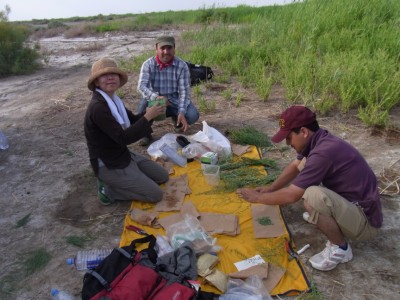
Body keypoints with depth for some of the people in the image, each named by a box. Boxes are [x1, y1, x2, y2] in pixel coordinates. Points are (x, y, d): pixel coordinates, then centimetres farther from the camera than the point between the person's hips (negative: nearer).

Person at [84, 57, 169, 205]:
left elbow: (133, 121, 9)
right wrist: (148, 117, -26)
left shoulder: (113, 100, 3)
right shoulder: (97, 107, -26)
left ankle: (118, 183, 15)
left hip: (124, 155, 9)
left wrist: (149, 111, -10)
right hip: (109, 165, -9)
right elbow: (123, 138, -30)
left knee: (163, 176, 16)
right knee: (156, 194, -6)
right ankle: (108, 189, 2)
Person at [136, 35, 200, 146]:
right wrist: (156, 97, -42)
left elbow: (184, 90, -14)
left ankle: (176, 119, 14)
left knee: (192, 115, -25)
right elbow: (141, 86, -22)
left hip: (174, 100, 0)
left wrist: (182, 112, -29)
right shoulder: (148, 64, -11)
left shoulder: (182, 66, -10)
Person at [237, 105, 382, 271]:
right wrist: (270, 188, 7)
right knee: (304, 164, 8)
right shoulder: (318, 140, -2)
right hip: (349, 202, 9)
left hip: (365, 220, -9)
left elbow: (291, 196, -26)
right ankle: (320, 215, 21)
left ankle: (340, 248, -7)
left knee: (313, 196, -36)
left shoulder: (324, 152, -31)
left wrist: (258, 197, -11)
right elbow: (294, 167, 14)